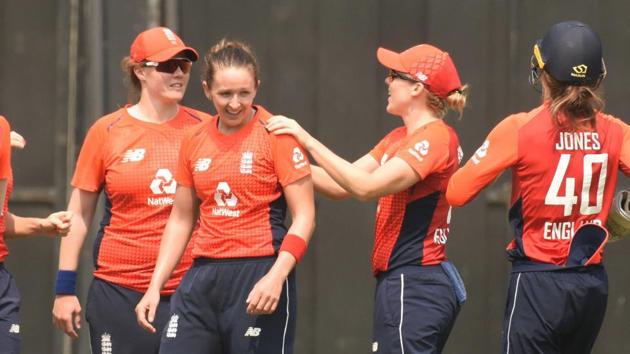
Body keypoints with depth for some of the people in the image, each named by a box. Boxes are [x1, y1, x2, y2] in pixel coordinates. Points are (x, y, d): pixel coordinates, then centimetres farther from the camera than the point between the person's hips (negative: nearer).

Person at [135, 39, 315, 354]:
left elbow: (304, 216, -7)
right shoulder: (194, 141, 11)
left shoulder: (276, 135, -5)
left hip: (260, 277, -5)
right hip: (203, 278, 5)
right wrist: (155, 287, 13)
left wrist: (276, 277, -20)